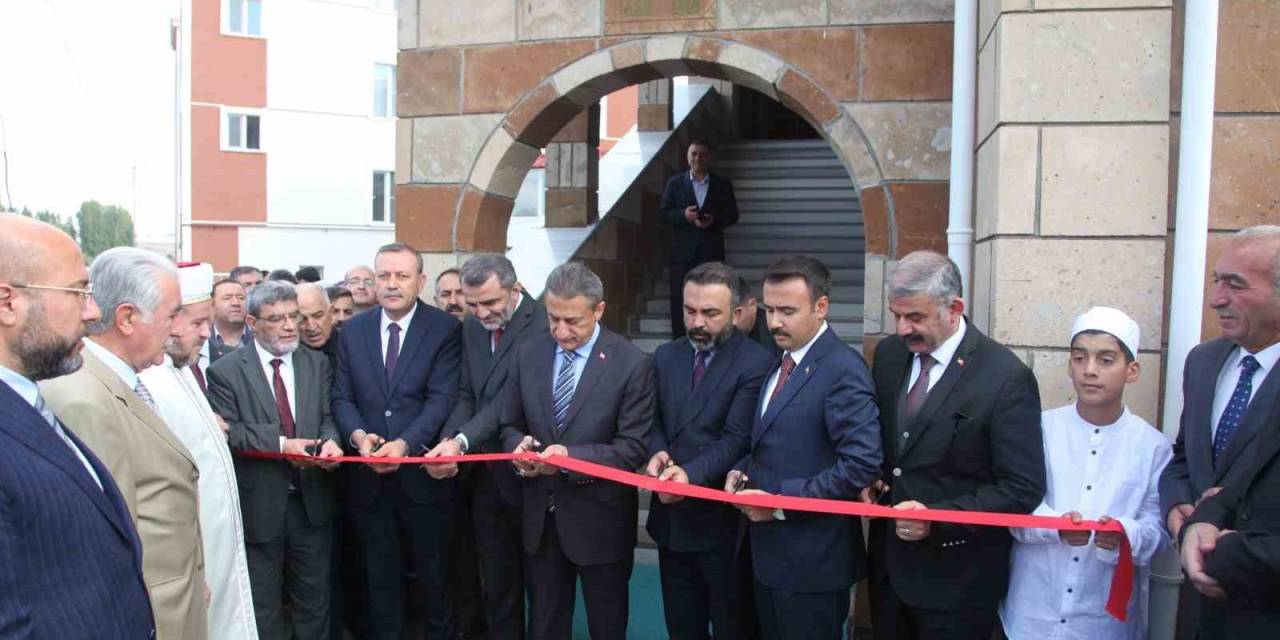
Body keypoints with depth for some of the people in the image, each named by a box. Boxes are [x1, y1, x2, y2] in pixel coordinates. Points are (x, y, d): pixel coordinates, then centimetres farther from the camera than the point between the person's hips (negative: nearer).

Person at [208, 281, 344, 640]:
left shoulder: (317, 363, 5)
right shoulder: (225, 371, -6)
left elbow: (327, 417, 3)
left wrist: (330, 441, -19)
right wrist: (279, 443, -25)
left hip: (312, 499, 3)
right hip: (258, 503, -3)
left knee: (315, 596, 16)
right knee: (263, 603, 14)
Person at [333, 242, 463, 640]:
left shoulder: (445, 329, -6)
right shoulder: (353, 331, 7)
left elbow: (442, 398, -14)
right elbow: (342, 397, 4)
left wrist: (405, 443, -26)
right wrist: (358, 434, -16)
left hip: (423, 471, -3)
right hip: (369, 475, 3)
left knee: (434, 574, 13)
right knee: (379, 574, 17)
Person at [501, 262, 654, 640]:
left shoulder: (630, 363, -14)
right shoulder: (528, 354, 1)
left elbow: (634, 448, -16)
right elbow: (510, 424, 8)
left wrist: (571, 456, -28)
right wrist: (519, 446, -15)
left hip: (598, 517, -3)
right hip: (540, 514, 4)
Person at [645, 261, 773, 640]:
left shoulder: (756, 362, -12)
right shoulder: (666, 356, 8)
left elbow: (738, 439, -18)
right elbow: (654, 421, 9)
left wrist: (692, 473, -31)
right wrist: (657, 452, -13)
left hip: (723, 520, -5)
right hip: (672, 517, 6)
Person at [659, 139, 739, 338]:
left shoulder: (723, 184, 8)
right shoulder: (675, 183, 8)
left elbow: (732, 215, 7)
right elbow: (664, 212, 4)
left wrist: (715, 220, -13)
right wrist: (683, 215, -15)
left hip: (712, 250, 0)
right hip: (683, 250, 0)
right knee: (679, 298, 1)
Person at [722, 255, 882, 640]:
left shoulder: (843, 369, -18)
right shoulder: (782, 362, 10)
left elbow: (862, 464, -25)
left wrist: (782, 500, -22)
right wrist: (743, 470, -1)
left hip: (812, 559, -8)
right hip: (768, 550, 8)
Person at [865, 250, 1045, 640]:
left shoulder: (1006, 377, -17)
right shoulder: (888, 354, 1)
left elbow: (1023, 489, -17)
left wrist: (937, 518, -24)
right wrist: (870, 478, -3)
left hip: (956, 577, -5)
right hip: (888, 562, 5)